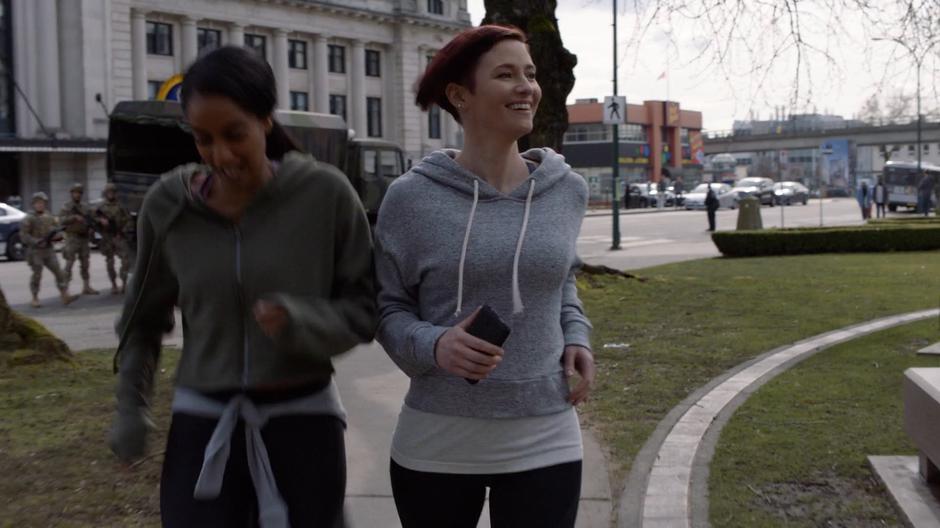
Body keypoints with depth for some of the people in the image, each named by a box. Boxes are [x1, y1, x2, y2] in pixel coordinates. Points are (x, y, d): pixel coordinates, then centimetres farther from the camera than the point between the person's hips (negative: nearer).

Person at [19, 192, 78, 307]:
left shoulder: (50, 218, 12)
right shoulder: (29, 219, -3)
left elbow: (58, 231, 16)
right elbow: (23, 235, -10)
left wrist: (56, 235, -8)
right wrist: (36, 242, -24)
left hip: (49, 250, 4)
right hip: (35, 251, -4)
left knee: (59, 272, -5)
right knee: (37, 275, 0)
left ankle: (64, 296, -6)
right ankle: (35, 299, 13)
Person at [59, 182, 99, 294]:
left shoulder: (86, 207, 14)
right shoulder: (66, 207, 0)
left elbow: (91, 220, 20)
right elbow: (62, 220, -15)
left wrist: (91, 228, -2)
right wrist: (74, 217, -30)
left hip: (84, 238, 5)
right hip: (72, 238, -5)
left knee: (85, 264, 8)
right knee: (69, 264, -7)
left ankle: (87, 287, 13)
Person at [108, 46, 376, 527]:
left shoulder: (325, 194, -11)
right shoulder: (169, 204, -3)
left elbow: (364, 310, -6)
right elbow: (144, 317, 12)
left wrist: (299, 321, -24)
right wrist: (130, 407, 7)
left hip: (303, 422, -1)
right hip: (201, 425, 1)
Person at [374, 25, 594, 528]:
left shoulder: (567, 190, 1)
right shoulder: (411, 196, -8)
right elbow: (387, 308, 0)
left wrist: (576, 337, 1)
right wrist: (434, 345, -20)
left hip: (544, 441, 2)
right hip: (436, 443, -1)